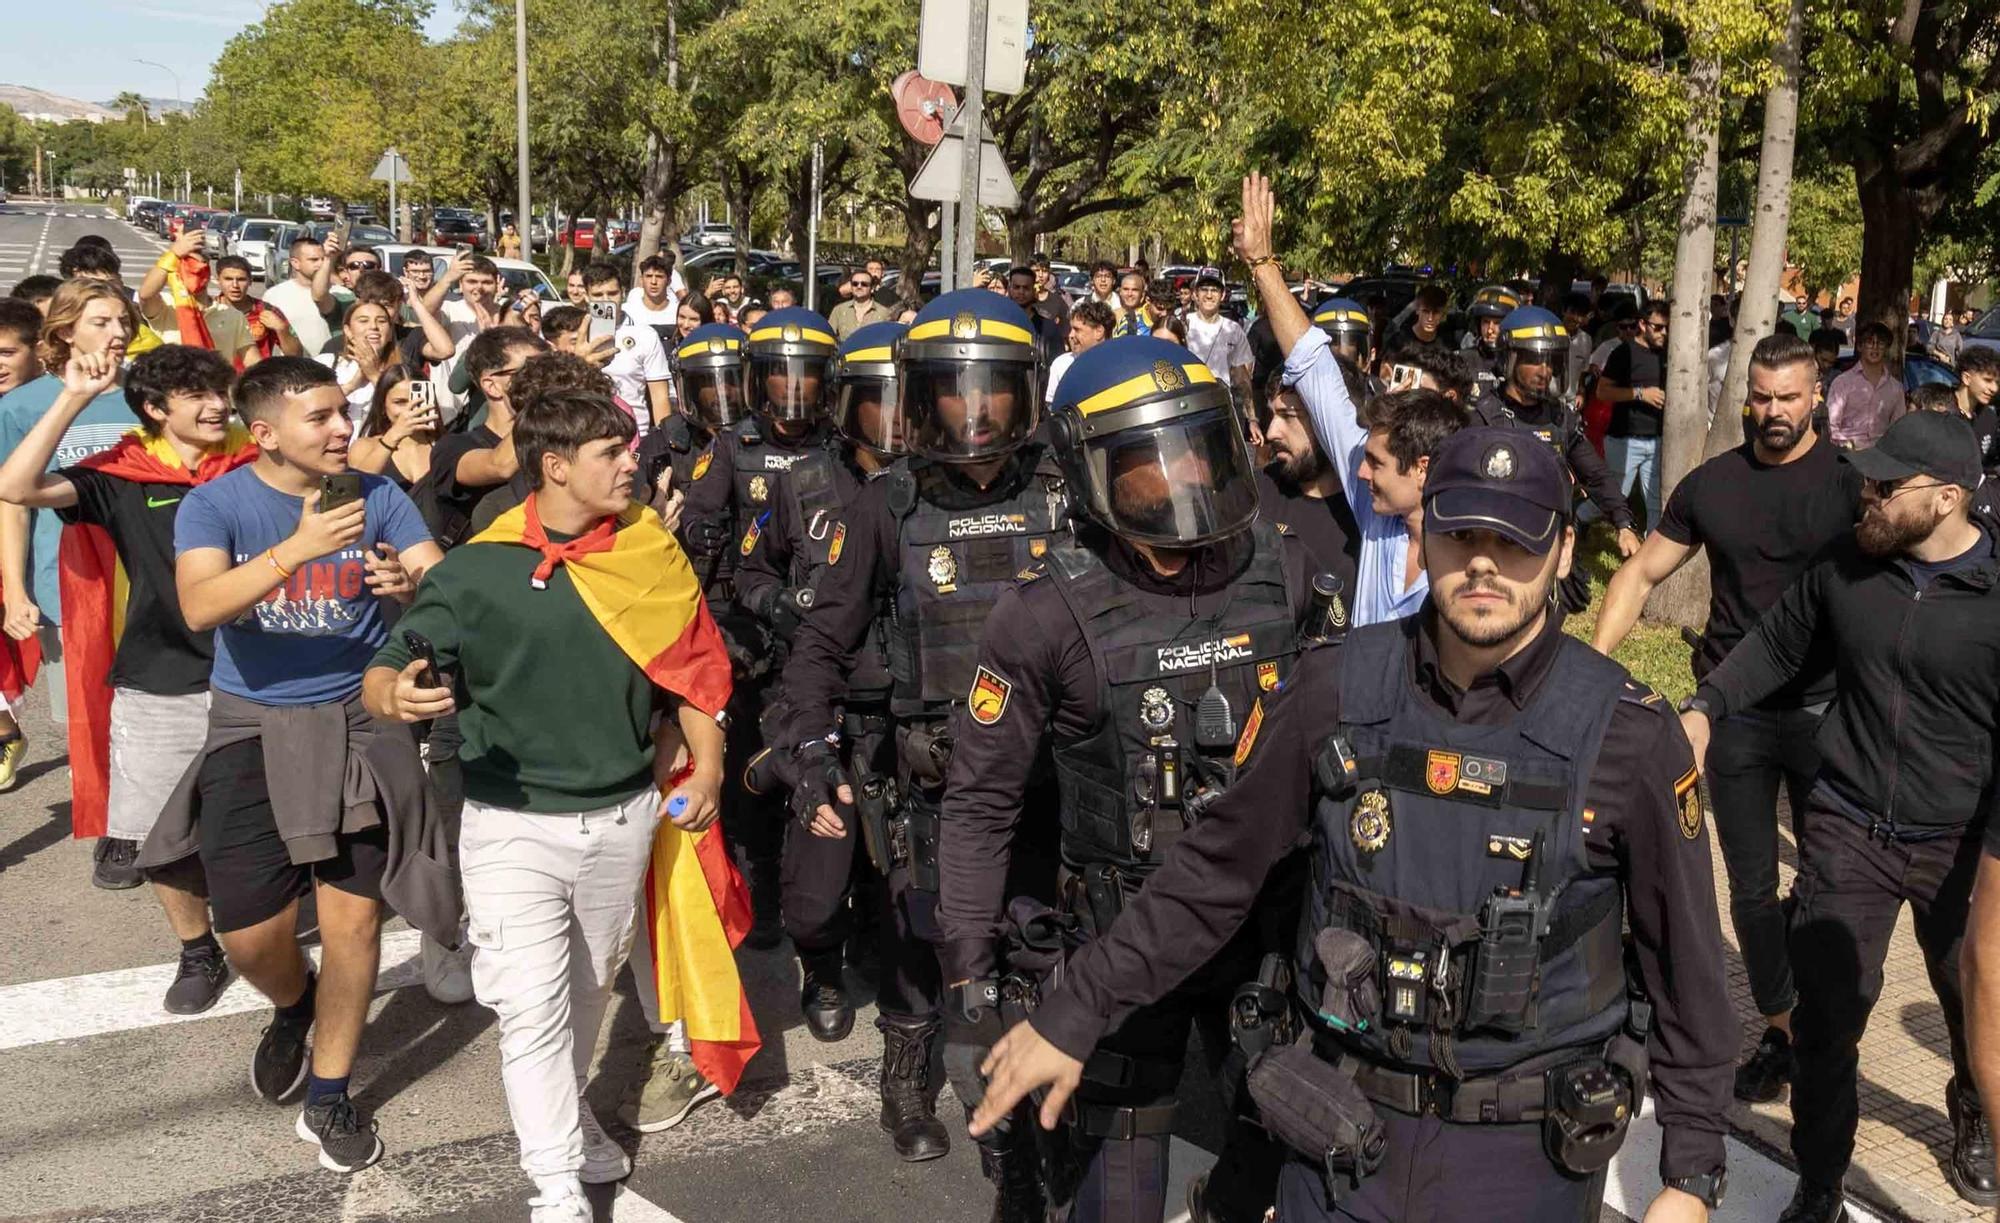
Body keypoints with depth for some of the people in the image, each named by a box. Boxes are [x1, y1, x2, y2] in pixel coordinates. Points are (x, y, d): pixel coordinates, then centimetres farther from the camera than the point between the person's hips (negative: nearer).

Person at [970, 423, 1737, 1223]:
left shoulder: (1628, 735, -13)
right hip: (1346, 1135, 1)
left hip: (1531, 1152, -1)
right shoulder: (1334, 693, -9)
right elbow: (1216, 871, 0)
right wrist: (1072, 1014, 2)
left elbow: (1684, 961, -3)